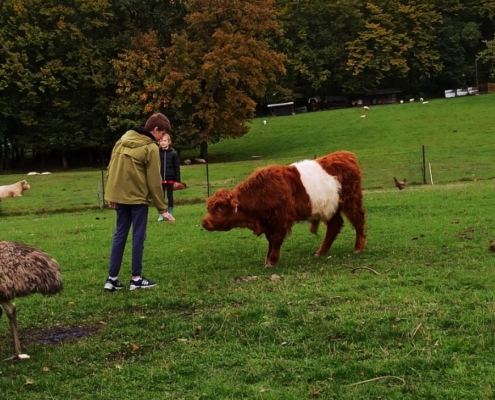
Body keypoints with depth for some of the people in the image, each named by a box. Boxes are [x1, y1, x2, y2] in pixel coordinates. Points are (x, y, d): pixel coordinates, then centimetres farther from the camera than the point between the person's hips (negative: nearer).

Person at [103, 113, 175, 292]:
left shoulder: (123, 140, 9)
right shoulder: (151, 148, -11)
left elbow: (111, 168, 10)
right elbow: (154, 182, -11)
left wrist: (111, 195, 15)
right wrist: (162, 209, -6)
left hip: (119, 196, 6)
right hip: (138, 198, -6)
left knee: (119, 235, 9)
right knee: (138, 236, 3)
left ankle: (112, 278, 8)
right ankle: (136, 278, 6)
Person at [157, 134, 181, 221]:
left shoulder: (173, 153, -4)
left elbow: (177, 167, -2)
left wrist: (177, 180, -6)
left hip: (170, 179, -1)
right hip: (160, 179, 1)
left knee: (170, 196, 8)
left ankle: (170, 214, 16)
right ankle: (161, 214, 12)